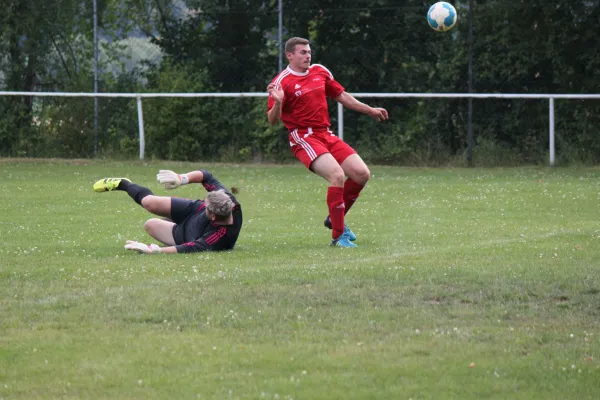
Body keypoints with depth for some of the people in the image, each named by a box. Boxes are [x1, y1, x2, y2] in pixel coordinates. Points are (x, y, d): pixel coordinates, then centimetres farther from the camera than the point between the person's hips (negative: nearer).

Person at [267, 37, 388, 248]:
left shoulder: (320, 72, 9)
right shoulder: (282, 82, -10)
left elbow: (341, 96, 22)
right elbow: (273, 120, -13)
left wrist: (370, 110, 24)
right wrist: (277, 102, -34)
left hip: (326, 134, 7)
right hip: (304, 139, -7)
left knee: (362, 174, -3)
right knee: (337, 175, -26)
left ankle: (335, 219, 18)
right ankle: (338, 235, -15)